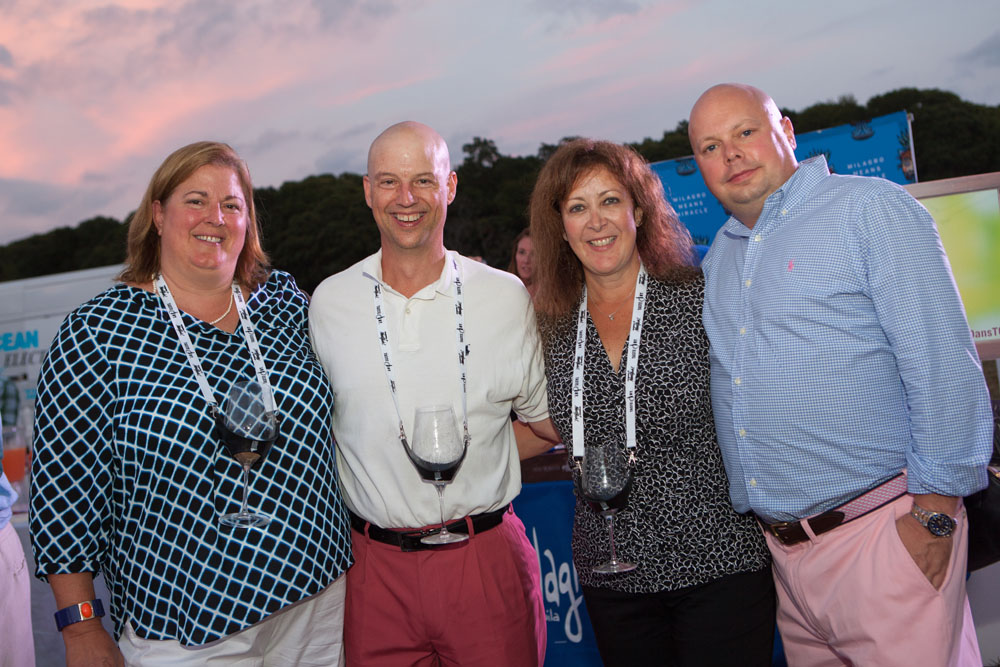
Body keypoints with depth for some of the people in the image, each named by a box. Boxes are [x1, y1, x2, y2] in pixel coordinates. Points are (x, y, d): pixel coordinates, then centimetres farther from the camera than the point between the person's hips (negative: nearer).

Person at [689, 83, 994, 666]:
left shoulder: (873, 209, -6)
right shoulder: (718, 257, 14)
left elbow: (944, 365, -12)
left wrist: (933, 514, -14)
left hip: (880, 533, -6)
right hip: (780, 548, 6)